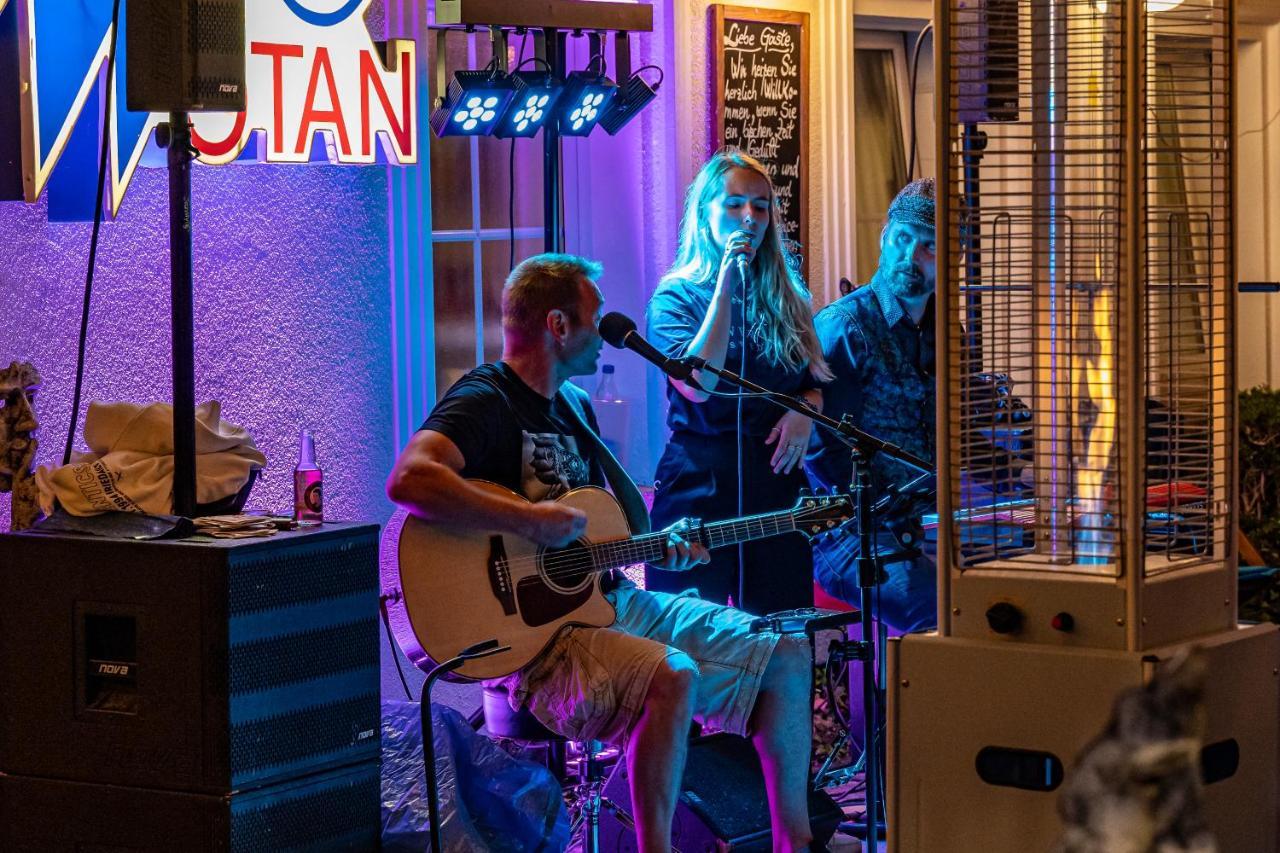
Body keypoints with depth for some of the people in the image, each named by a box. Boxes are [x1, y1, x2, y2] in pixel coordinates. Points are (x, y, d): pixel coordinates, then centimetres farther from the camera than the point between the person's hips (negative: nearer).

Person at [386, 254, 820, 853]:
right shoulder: (485, 402, -12)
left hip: (610, 600, 10)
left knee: (786, 656, 6)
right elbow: (409, 480, -31)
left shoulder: (574, 408, 18)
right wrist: (533, 521, -28)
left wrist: (658, 547, 5)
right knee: (672, 676, -36)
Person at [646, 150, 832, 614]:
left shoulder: (787, 297, 12)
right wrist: (727, 284, -16)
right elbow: (698, 384, -18)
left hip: (775, 478, 4)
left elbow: (815, 380, 19)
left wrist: (806, 408, -5)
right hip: (699, 483, -4)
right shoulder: (676, 296, -2)